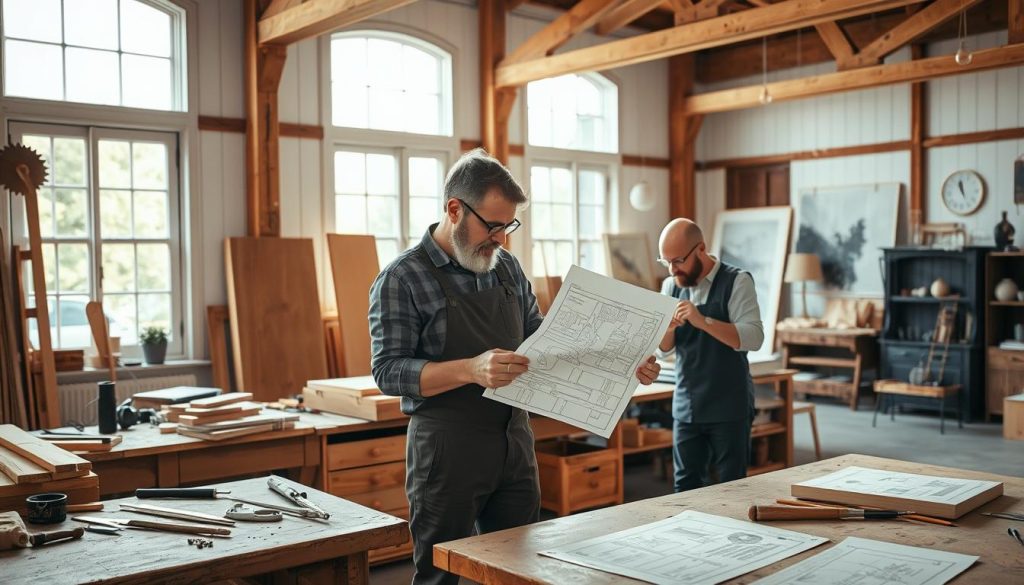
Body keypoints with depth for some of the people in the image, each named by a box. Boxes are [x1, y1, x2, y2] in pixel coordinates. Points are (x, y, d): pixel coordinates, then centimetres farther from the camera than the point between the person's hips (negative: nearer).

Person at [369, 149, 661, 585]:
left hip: (515, 443, 6)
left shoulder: (508, 268, 9)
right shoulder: (402, 278, -10)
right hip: (448, 450, -6)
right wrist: (471, 370, -31)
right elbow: (388, 371, -17)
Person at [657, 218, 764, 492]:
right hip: (686, 407, 5)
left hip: (729, 408, -5)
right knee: (686, 488, 9)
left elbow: (754, 338, -19)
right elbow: (664, 348, 10)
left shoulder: (737, 281, -8)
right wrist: (667, 329, -12)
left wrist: (702, 321, -28)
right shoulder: (670, 286, 8)